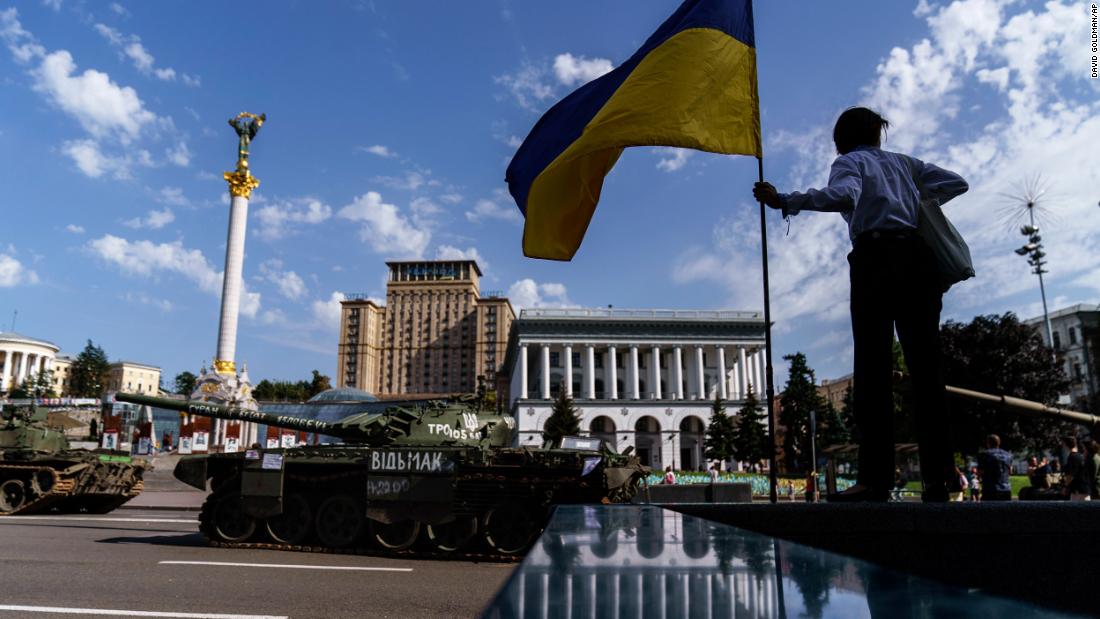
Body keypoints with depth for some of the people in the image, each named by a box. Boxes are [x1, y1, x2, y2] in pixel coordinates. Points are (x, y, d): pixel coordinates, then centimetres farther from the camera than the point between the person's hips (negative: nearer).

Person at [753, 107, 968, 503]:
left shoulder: (849, 162, 9)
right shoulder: (904, 162, 25)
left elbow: (843, 196, -14)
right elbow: (956, 183, 22)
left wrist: (784, 202, -19)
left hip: (877, 258, -5)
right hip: (919, 258, 5)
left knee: (874, 366, -11)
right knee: (925, 365, 4)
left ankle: (875, 478, -16)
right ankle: (939, 473, 3)